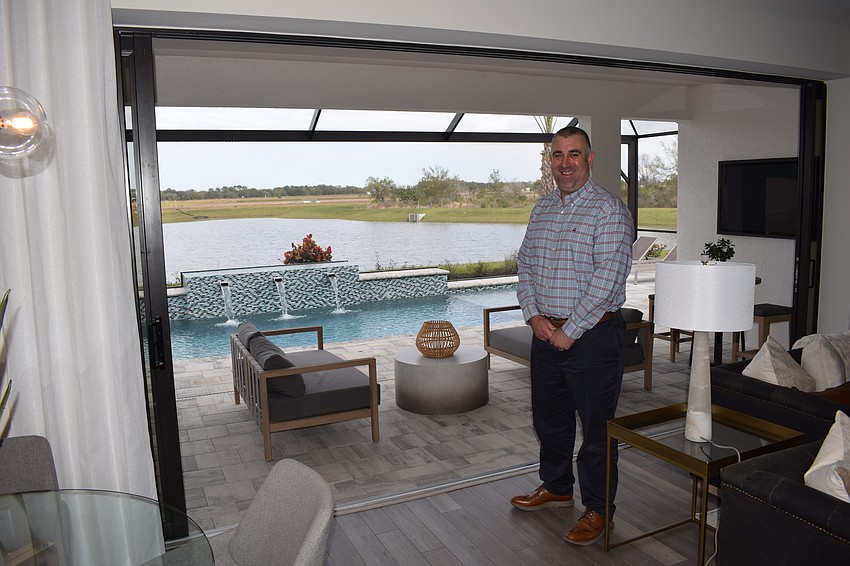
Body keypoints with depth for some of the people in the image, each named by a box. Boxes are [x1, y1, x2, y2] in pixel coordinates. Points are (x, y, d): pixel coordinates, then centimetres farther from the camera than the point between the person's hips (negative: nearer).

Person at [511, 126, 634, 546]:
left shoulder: (608, 209, -11)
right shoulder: (541, 210, 11)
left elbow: (607, 277, -18)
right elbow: (525, 266, 12)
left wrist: (570, 330, -17)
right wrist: (534, 315, -3)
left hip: (593, 334, -7)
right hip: (546, 333, 7)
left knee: (596, 426, 5)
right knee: (548, 417, 19)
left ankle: (597, 508, 22)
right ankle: (556, 487, 40)